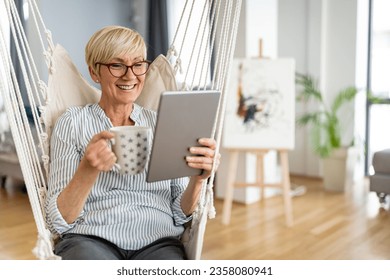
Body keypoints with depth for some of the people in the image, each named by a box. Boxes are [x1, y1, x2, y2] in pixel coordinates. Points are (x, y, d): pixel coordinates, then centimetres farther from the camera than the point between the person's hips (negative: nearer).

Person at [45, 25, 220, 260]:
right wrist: (88, 170, -19)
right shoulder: (73, 123, 7)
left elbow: (180, 214, 10)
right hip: (92, 240, -1)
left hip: (158, 242, 2)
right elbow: (59, 221, 0)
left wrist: (197, 179, -11)